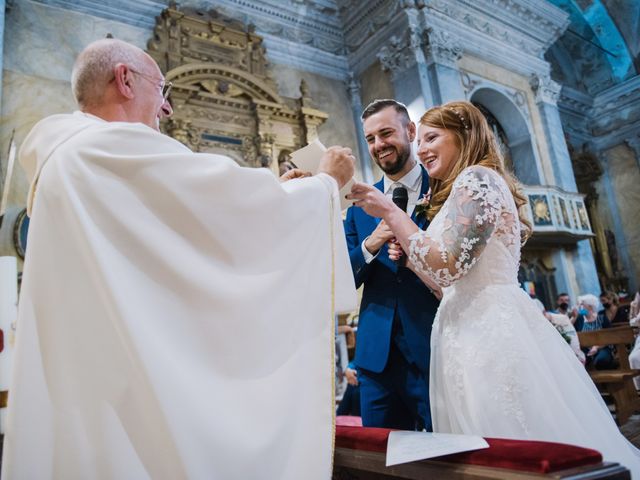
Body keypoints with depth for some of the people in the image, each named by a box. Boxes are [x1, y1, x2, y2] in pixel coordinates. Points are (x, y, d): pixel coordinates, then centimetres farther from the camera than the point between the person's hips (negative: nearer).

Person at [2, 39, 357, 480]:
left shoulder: (68, 157, 16)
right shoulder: (111, 147, -14)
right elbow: (243, 202, -14)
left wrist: (273, 191, 21)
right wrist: (328, 180, 4)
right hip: (126, 394, -10)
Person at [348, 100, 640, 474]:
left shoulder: (476, 178, -7)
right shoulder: (469, 185, 22)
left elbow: (448, 266, -19)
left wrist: (390, 212, -12)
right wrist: (409, 258, 9)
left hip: (487, 333, -10)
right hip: (477, 333, 10)